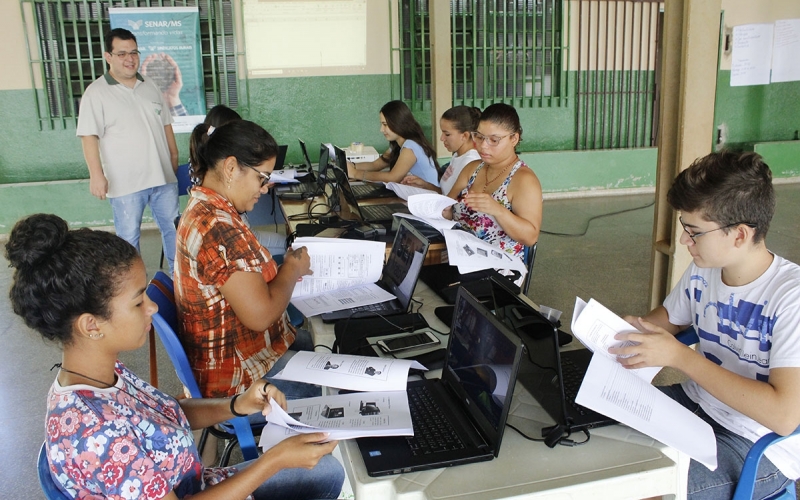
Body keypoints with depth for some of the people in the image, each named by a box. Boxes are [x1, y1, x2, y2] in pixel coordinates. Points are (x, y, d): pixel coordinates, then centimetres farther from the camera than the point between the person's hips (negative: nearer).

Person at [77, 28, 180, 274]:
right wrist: (96, 175, -18)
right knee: (129, 237, 4)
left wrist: (174, 155, 15)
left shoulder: (149, 86, 10)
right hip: (125, 183, -5)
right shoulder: (96, 93, -7)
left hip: (163, 176, 5)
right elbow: (89, 137, -11)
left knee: (173, 229, 13)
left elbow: (165, 123, 17)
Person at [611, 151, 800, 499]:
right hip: (696, 402, 7)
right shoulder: (703, 271, -4)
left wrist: (680, 356, -31)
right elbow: (669, 317, 16)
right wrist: (631, 327, -7)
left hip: (759, 449, -6)